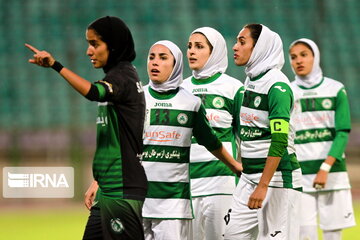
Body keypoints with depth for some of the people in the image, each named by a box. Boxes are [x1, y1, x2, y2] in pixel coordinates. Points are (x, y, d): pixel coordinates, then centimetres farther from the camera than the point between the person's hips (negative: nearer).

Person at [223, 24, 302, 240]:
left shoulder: (277, 86, -15)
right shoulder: (251, 80, 12)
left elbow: (279, 141, -22)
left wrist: (263, 186, -26)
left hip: (277, 176, -9)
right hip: (249, 176, 9)